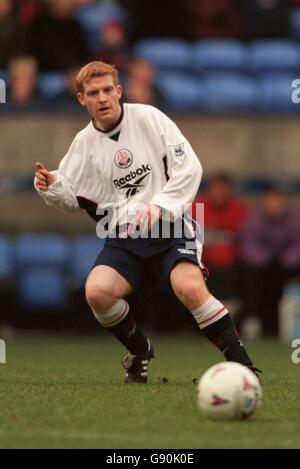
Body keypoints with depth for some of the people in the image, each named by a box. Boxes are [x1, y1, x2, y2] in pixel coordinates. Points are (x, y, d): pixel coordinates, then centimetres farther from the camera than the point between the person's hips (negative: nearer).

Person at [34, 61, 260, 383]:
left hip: (168, 227, -3)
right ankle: (140, 352, 5)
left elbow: (189, 166, -5)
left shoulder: (148, 118, -2)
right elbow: (72, 197, 17)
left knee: (190, 288, -32)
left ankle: (242, 365, -19)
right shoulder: (84, 142, 9)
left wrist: (160, 206, -16)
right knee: (97, 291, -24)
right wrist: (51, 187, -6)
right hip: (123, 237, 4)